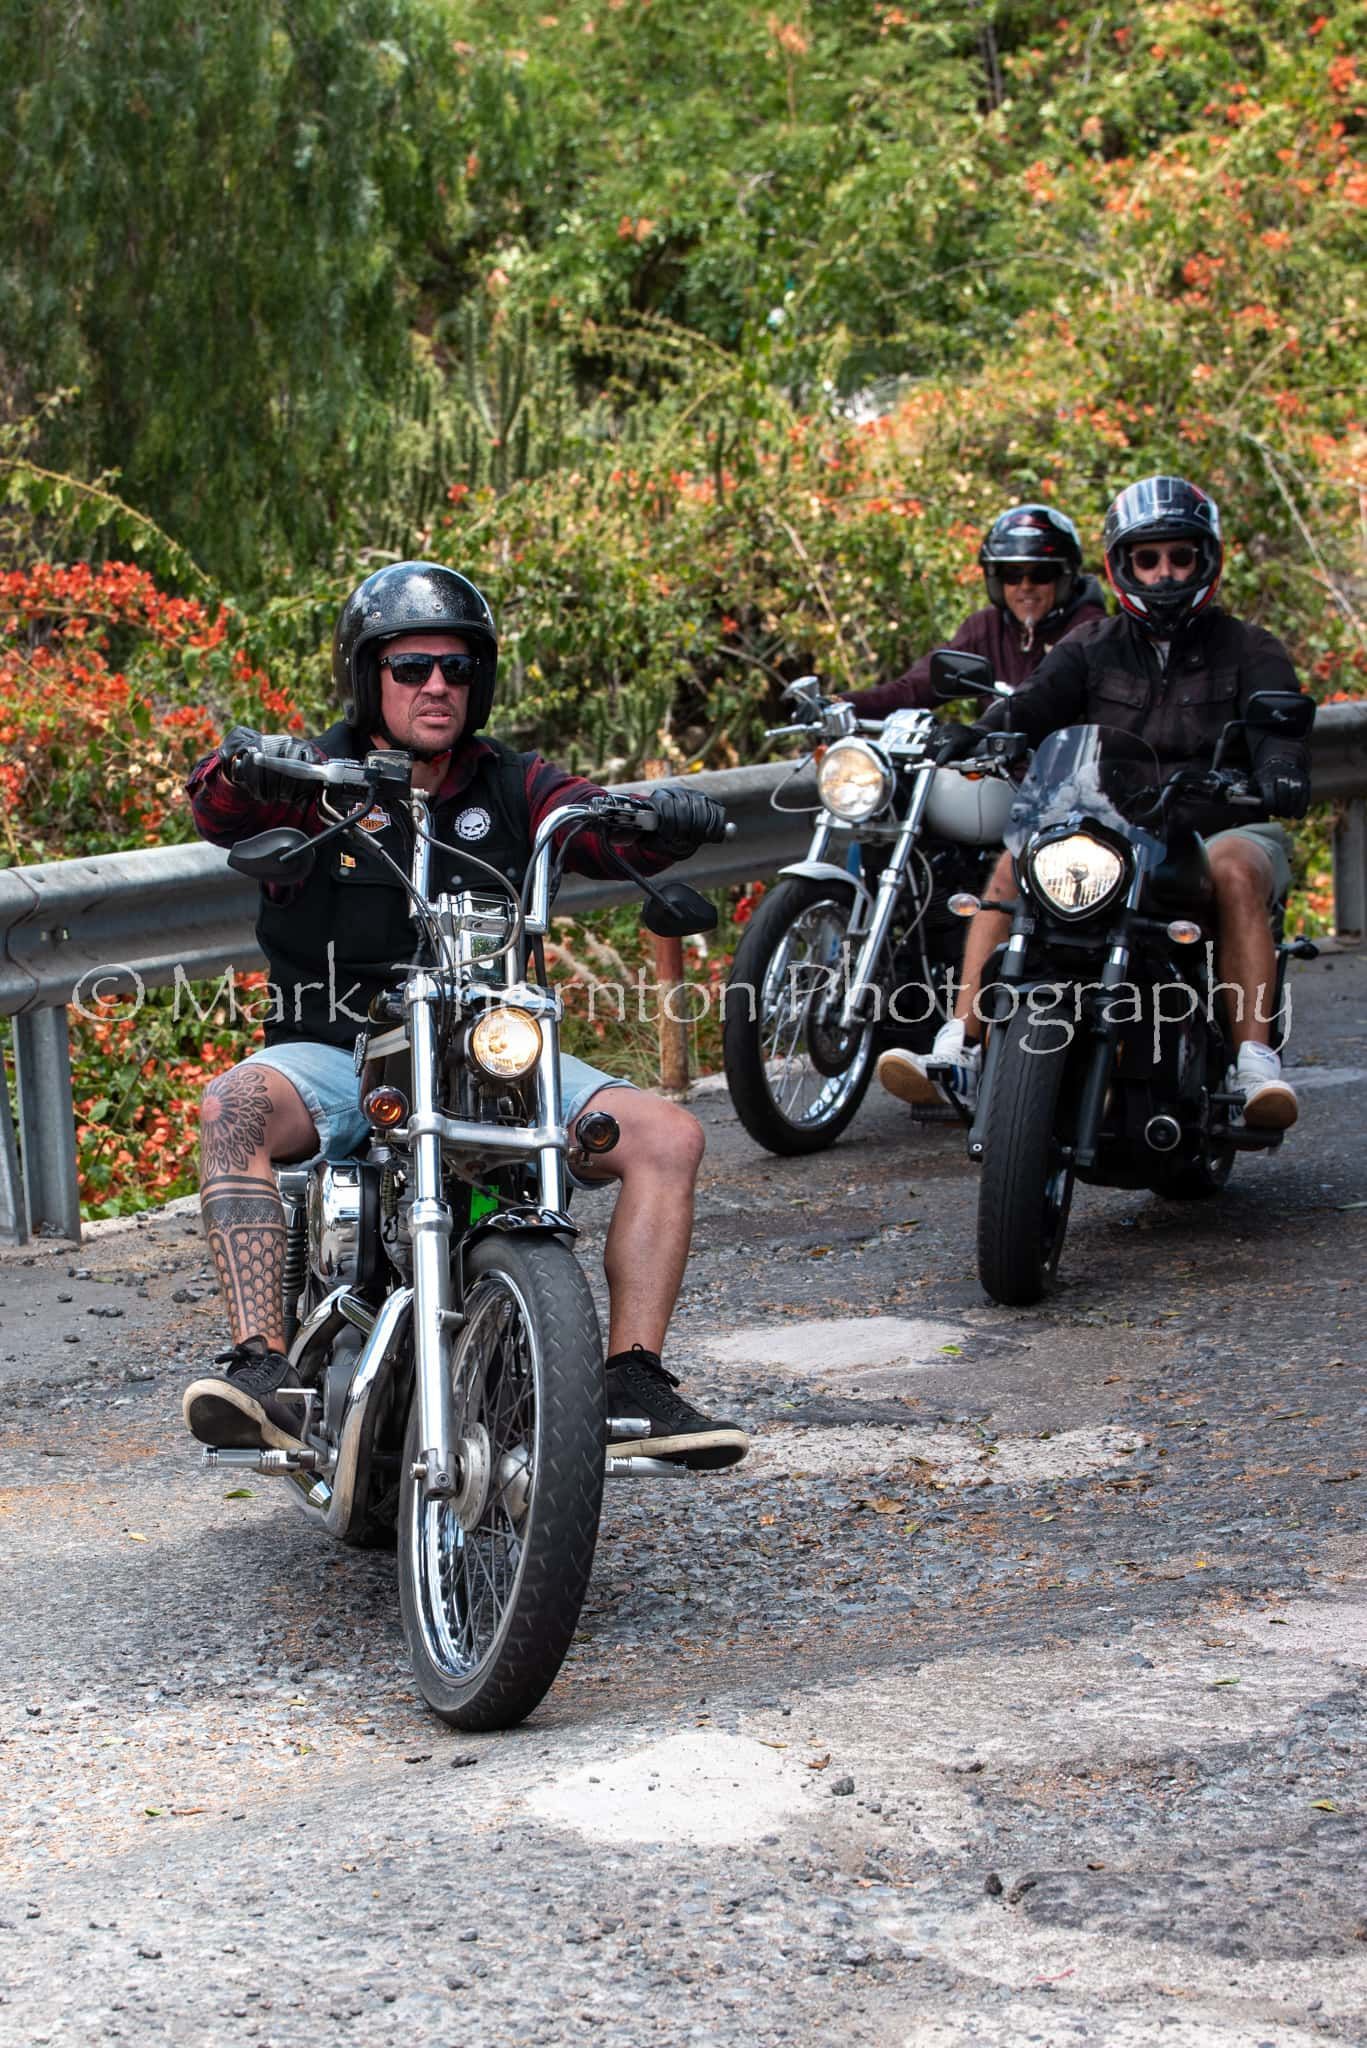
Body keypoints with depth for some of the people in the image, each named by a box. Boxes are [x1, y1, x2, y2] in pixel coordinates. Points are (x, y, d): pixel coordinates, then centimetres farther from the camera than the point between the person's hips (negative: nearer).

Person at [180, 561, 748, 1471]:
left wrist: (666, 815, -29)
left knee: (668, 1135, -15)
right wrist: (248, 764, -43)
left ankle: (634, 1381, -13)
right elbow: (217, 808, -19)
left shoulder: (512, 787, 10)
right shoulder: (319, 780, 1)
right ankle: (261, 1360, -40)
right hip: (336, 1050, -3)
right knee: (236, 1107, -35)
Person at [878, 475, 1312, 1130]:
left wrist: (1279, 763, -37)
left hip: (1221, 827, -3)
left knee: (1235, 867, -37)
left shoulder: (1249, 650, 8)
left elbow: (1275, 719, -11)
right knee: (1013, 865, -23)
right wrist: (977, 735, -27)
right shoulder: (1093, 649, 15)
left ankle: (1253, 1066, -44)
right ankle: (959, 1051, -28)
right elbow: (1038, 702, -4)